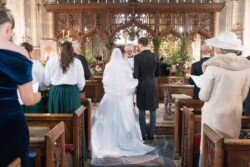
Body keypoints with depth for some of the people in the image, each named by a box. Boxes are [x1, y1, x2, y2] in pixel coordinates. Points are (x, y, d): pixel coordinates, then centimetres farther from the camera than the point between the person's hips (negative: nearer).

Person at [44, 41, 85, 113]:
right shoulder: (77, 62, 1)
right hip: (72, 92, 0)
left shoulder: (51, 60, 1)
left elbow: (46, 82, 4)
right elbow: (81, 82, 5)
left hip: (56, 92, 1)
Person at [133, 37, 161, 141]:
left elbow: (135, 75, -15)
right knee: (152, 111, 11)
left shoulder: (137, 57, -12)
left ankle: (142, 135, 15)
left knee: (142, 111, 9)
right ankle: (151, 135, 17)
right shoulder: (155, 56, -2)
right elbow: (158, 73, 6)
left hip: (142, 86, -2)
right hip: (152, 86, 2)